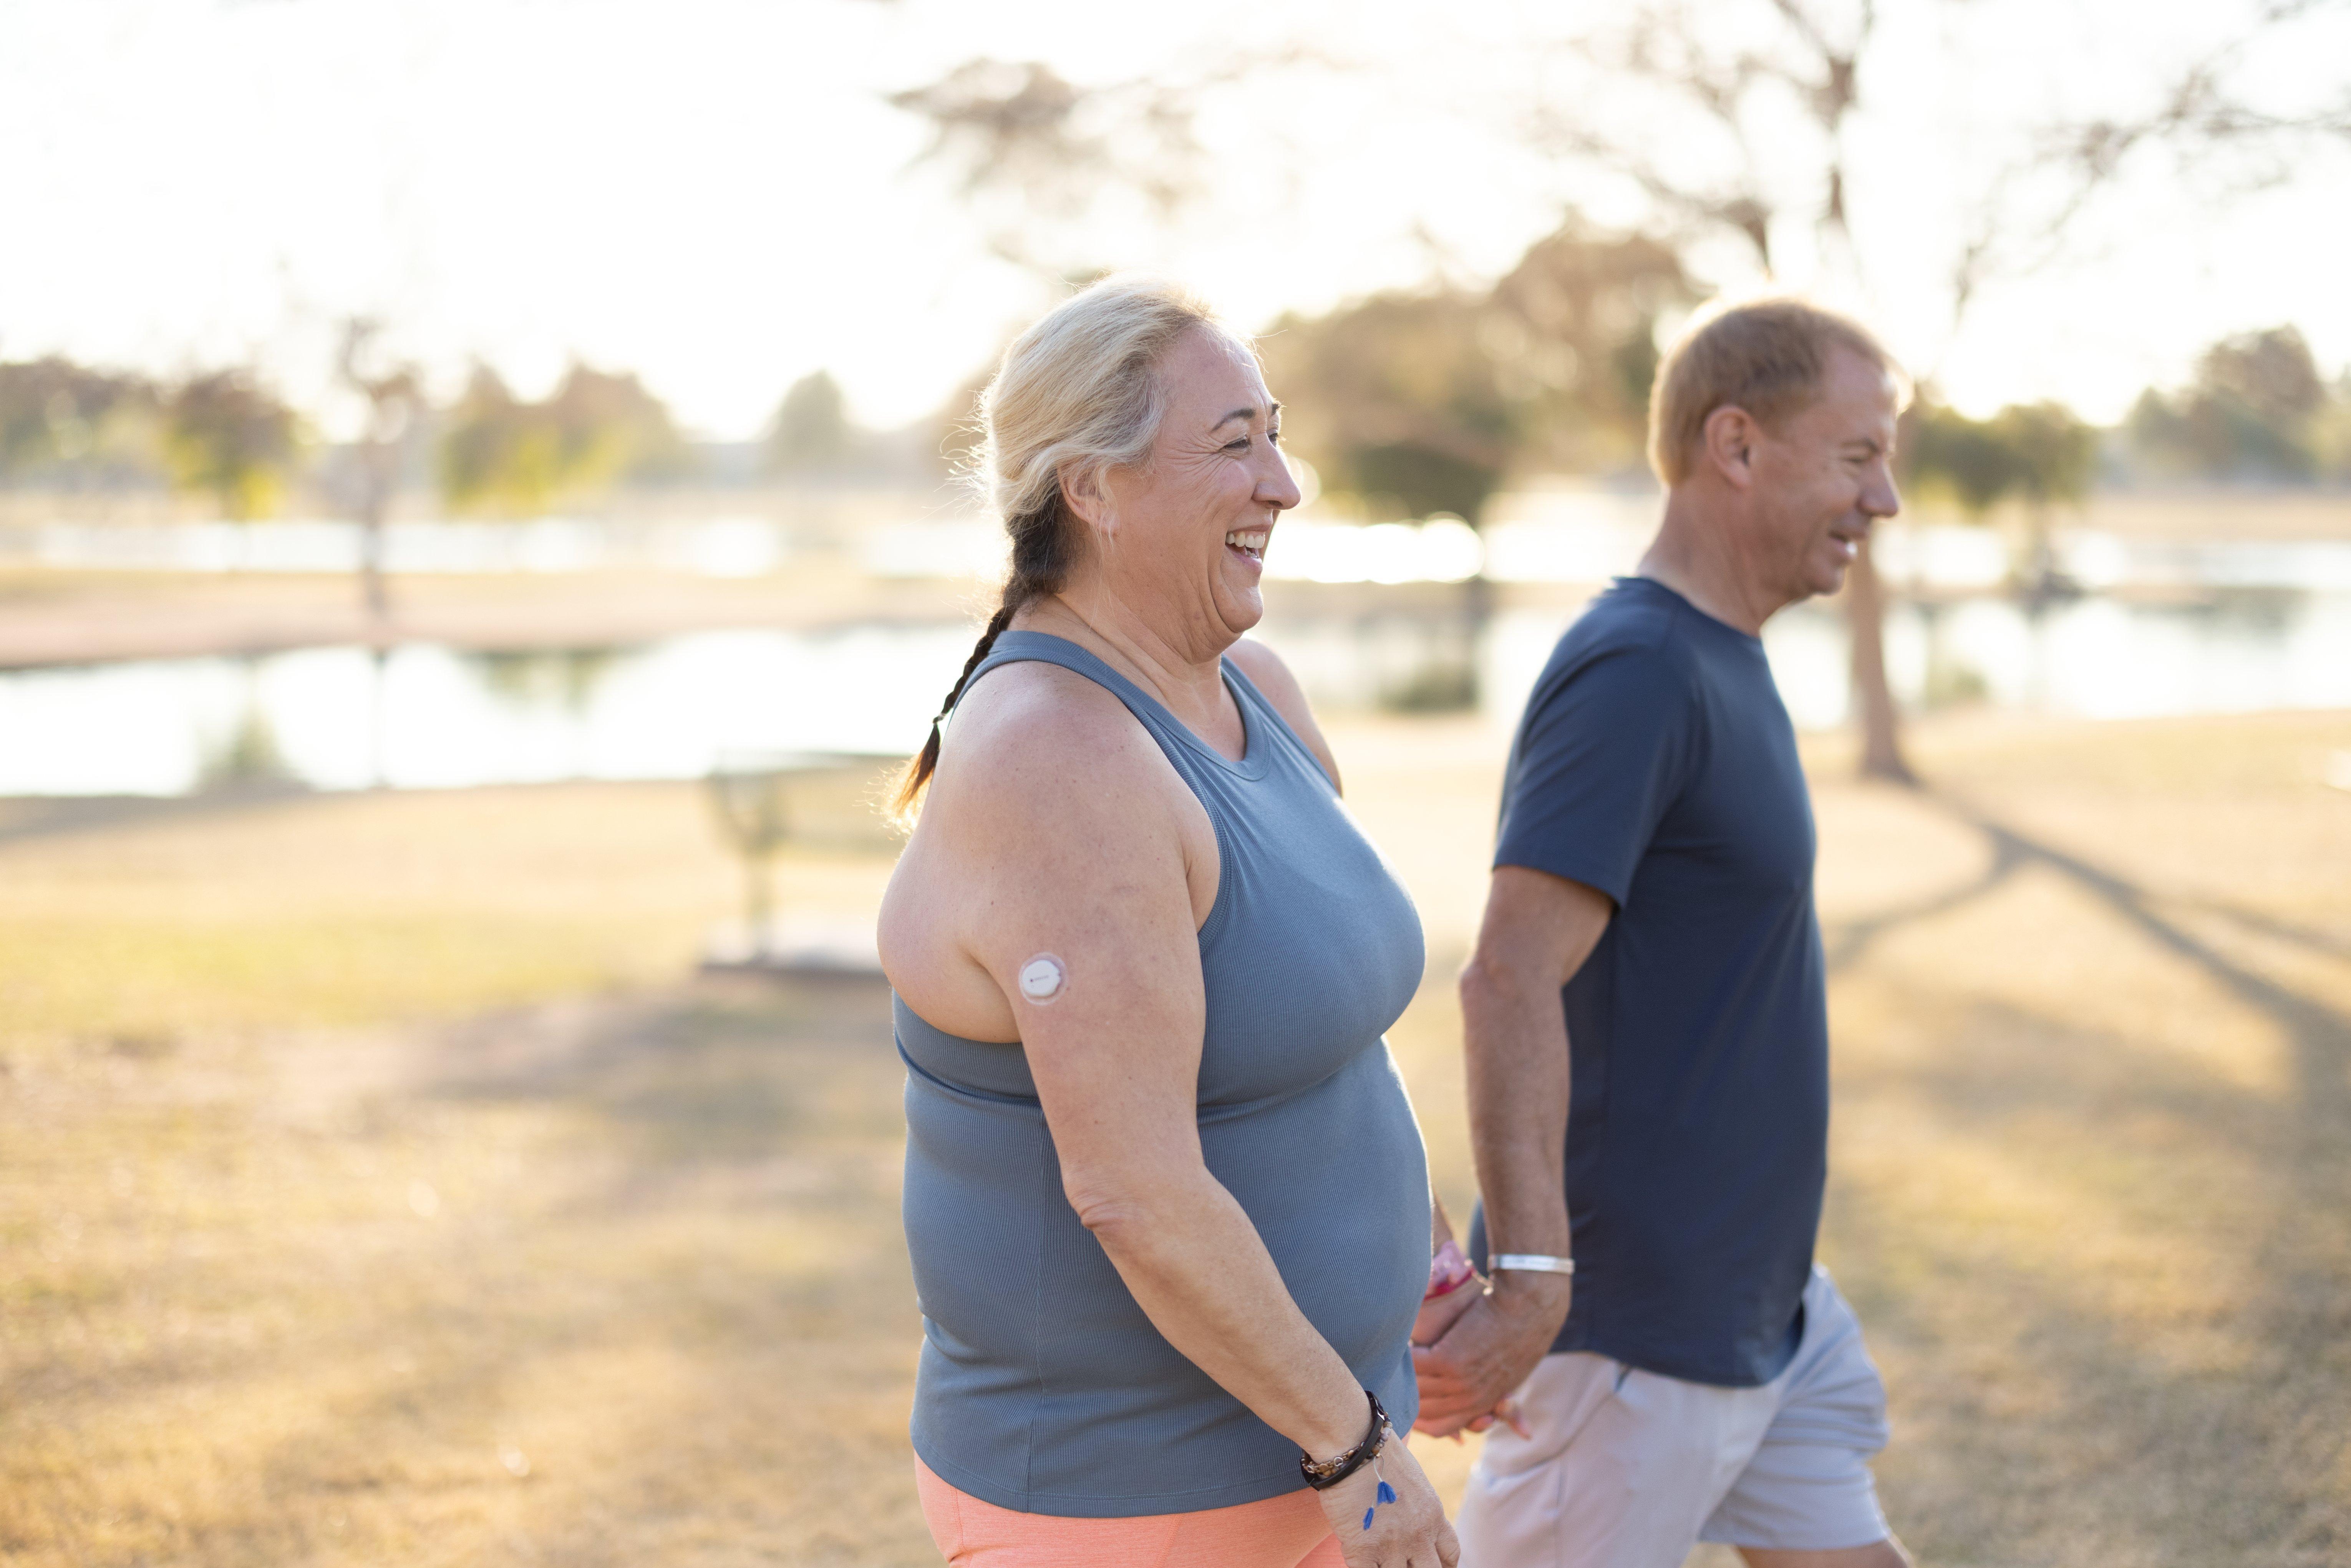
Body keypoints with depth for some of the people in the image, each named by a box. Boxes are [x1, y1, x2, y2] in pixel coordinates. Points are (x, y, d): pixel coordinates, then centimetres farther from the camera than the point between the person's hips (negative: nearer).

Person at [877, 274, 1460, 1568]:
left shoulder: (1251, 696, 3)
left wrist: (1429, 1284, 21)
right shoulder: (1064, 773, -27)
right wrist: (1358, 1442, -20)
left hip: (1272, 1447, 9)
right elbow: (1134, 1193, -29)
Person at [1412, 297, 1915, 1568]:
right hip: (1631, 1323, -9)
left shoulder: (1723, 665, 11)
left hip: (1763, 1304, 9)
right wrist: (1531, 1278, -30)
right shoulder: (1631, 673, -20)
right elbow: (1510, 980, -27)